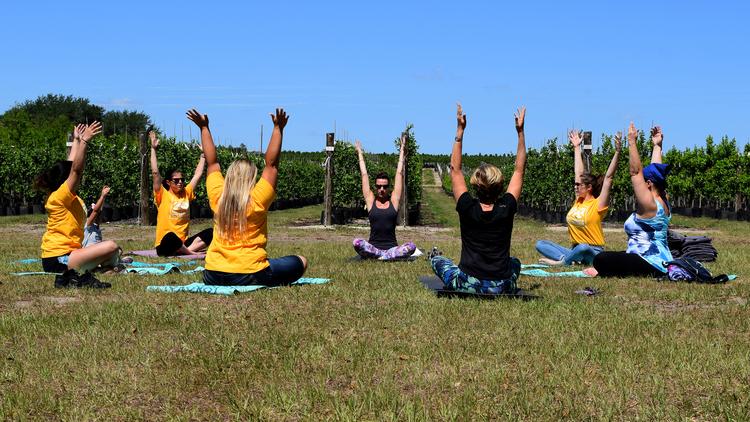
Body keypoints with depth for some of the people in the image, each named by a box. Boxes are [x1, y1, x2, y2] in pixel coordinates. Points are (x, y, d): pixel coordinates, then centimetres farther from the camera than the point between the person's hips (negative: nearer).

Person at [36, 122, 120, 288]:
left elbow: (71, 165, 23)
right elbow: (76, 169, -22)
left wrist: (77, 140, 33)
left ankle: (67, 276, 7)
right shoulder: (59, 197, -12)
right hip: (57, 258, -11)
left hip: (65, 254, 11)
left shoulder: (70, 198, 12)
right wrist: (84, 141, -23)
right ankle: (77, 275, -14)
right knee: (111, 246, -25)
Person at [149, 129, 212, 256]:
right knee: (171, 237, -41)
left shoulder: (186, 194, 12)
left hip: (183, 242, 5)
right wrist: (153, 149, -13)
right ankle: (191, 252, -19)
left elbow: (198, 174, 17)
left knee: (210, 233, -16)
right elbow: (155, 173, -11)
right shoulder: (162, 196, -1)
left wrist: (203, 154, 18)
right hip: (165, 245, -5)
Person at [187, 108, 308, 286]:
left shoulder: (217, 198, 2)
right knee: (300, 262, 11)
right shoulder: (257, 200, -9)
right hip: (250, 276, -4)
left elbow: (212, 163, 13)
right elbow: (271, 164, -6)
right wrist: (278, 128, -4)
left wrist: (204, 128, 20)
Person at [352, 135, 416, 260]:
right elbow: (364, 174, 13)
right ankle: (389, 256, -25)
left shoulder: (394, 200, 7)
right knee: (357, 242, -32)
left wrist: (402, 148, 14)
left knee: (411, 246, -29)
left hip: (392, 247, 1)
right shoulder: (370, 200, 7)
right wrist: (360, 153, 19)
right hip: (373, 246, -1)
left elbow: (399, 173, 10)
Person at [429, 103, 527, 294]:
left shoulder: (467, 208, -10)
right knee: (515, 262, 37)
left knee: (437, 259, 26)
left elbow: (455, 169, 1)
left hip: (467, 285, -2)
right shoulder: (506, 209, -8)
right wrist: (520, 132, 7)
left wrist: (460, 130, 2)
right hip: (501, 288, 2)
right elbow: (519, 171, 5)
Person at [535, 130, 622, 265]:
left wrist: (617, 152, -23)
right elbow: (579, 172, 18)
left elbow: (608, 177, -16)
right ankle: (568, 260, -25)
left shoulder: (598, 205, -7)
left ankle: (561, 262, -16)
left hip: (592, 253, -7)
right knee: (540, 244, -4)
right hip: (575, 250, 7)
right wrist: (576, 147, 26)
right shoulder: (578, 202, 10)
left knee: (583, 248, -42)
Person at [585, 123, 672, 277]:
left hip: (651, 266, -11)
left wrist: (632, 141, -18)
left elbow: (635, 172, -19)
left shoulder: (649, 204, -16)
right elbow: (655, 169, 19)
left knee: (600, 259, -25)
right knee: (611, 256, 33)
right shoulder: (663, 202, 10)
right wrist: (657, 145, 26)